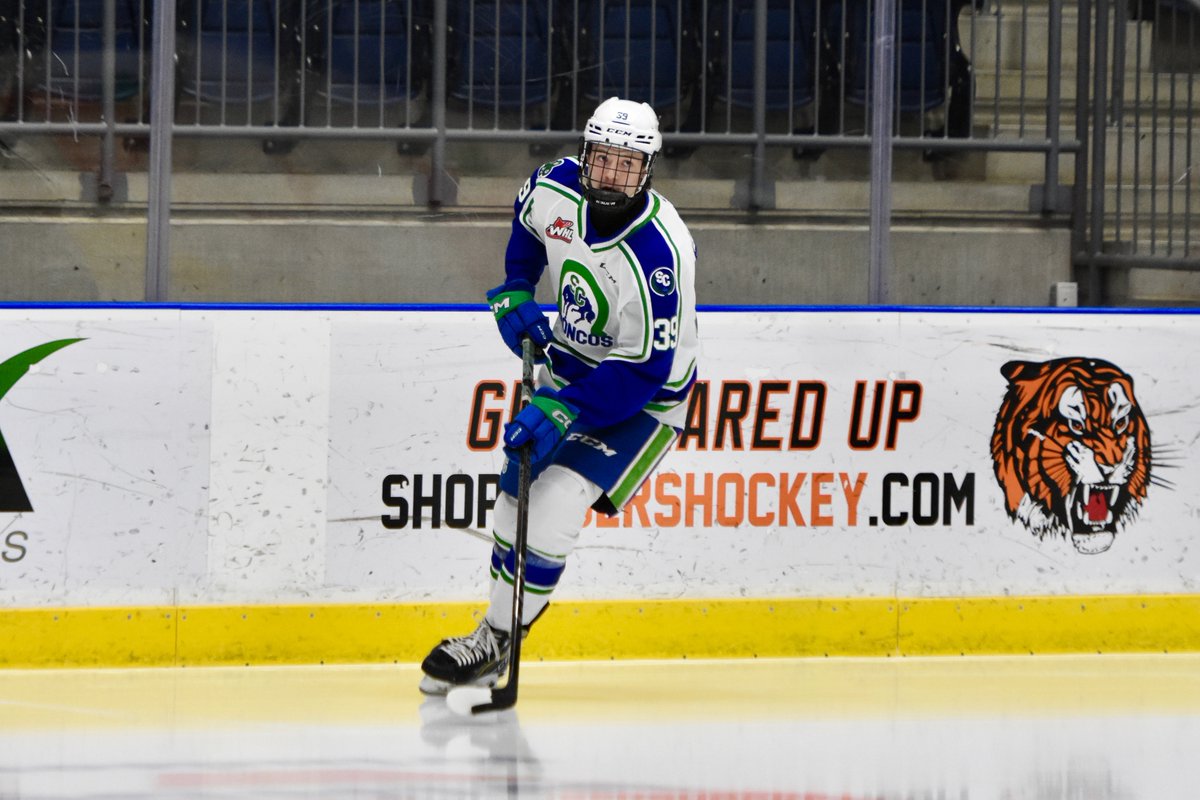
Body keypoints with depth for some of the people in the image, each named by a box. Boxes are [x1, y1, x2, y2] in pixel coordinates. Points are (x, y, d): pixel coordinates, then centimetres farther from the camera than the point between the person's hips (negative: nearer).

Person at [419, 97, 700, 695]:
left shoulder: (657, 254, -34)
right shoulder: (558, 190, -15)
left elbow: (643, 369, -31)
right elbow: (528, 213, 13)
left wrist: (561, 413, -34)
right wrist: (516, 292, 2)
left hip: (642, 395, -7)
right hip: (568, 365, 7)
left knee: (555, 503, -20)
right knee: (516, 495, 7)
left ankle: (496, 644, -8)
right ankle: (494, 635, 24)